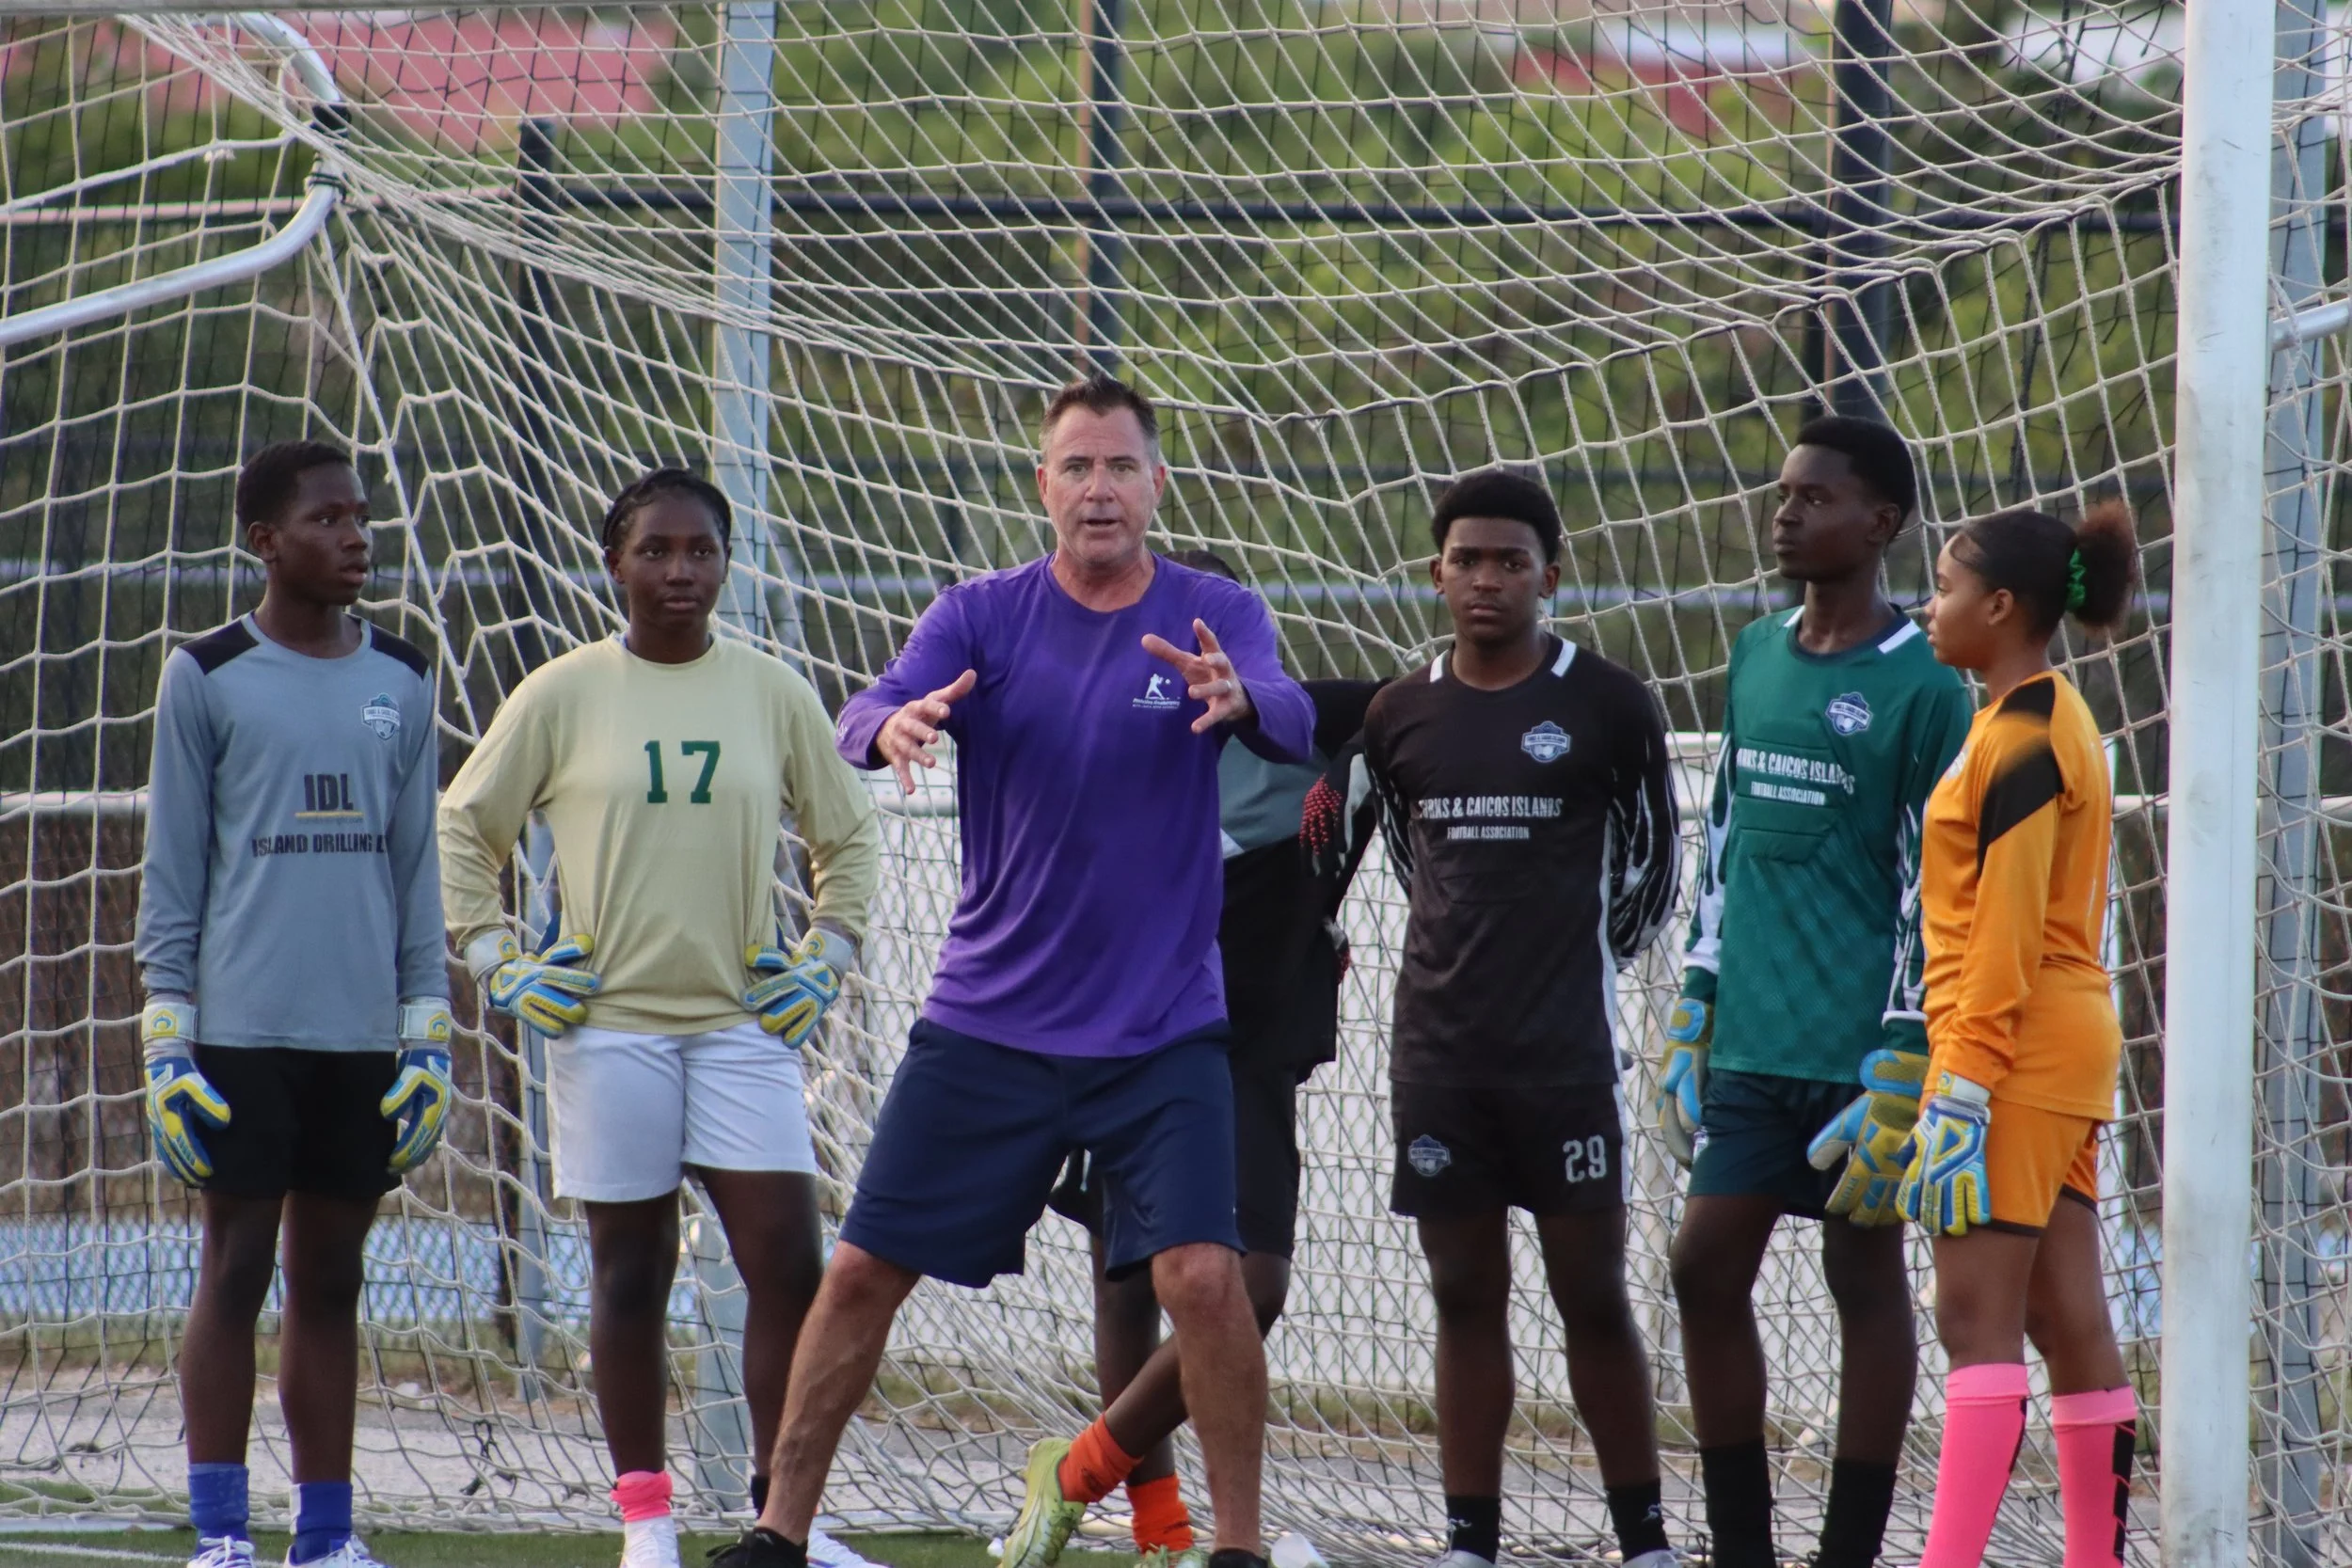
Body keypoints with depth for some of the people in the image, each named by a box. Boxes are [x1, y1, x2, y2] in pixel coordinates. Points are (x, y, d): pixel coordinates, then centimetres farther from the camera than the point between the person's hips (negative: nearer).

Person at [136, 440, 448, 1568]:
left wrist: (429, 1031, 9)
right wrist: (166, 1036, -4)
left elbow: (416, 865, 15)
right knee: (235, 1273, -3)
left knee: (330, 1282, 7)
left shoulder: (401, 682, 12)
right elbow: (171, 870, 1)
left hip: (363, 1035, 4)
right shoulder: (207, 680, 1)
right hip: (242, 1029, -4)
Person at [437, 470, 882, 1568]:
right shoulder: (561, 696, 1)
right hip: (609, 1023, -1)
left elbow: (848, 837, 17)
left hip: (745, 1025, 1)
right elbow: (461, 828, 8)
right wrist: (496, 964, 0)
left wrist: (824, 959, 7)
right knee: (631, 1272, 3)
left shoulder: (773, 693, 6)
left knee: (788, 1266, -8)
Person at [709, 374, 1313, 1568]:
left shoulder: (1215, 619, -3)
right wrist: (892, 724, -40)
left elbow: (1291, 723, -22)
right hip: (988, 1022, 2)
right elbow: (872, 711, -16)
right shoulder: (982, 617, 0)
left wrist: (1238, 699, -46)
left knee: (1202, 1276, -17)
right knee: (863, 1272, 2)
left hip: (1161, 1030, -2)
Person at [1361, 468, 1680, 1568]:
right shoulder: (1400, 715, 7)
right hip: (1438, 1052, 3)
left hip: (1564, 1056, -3)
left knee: (1592, 1295, -2)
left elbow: (1653, 863, 8)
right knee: (1465, 1298, 5)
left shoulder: (1606, 705, -3)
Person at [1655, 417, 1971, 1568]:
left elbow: (1935, 891, -9)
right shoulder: (1756, 655, 13)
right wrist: (1689, 1026, 16)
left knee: (1865, 1277, 1)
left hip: (1859, 1043, -6)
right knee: (1705, 1264, 2)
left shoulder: (1921, 687, -7)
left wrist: (1897, 1081, -13)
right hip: (1750, 1041, 6)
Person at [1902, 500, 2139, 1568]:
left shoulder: (2020, 738, -13)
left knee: (1976, 1319, -13)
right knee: (2068, 1321, 8)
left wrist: (1963, 1081, -20)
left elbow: (2004, 931, -18)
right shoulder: (2051, 721, 17)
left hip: (2016, 1043, -10)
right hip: (2066, 1044, 10)